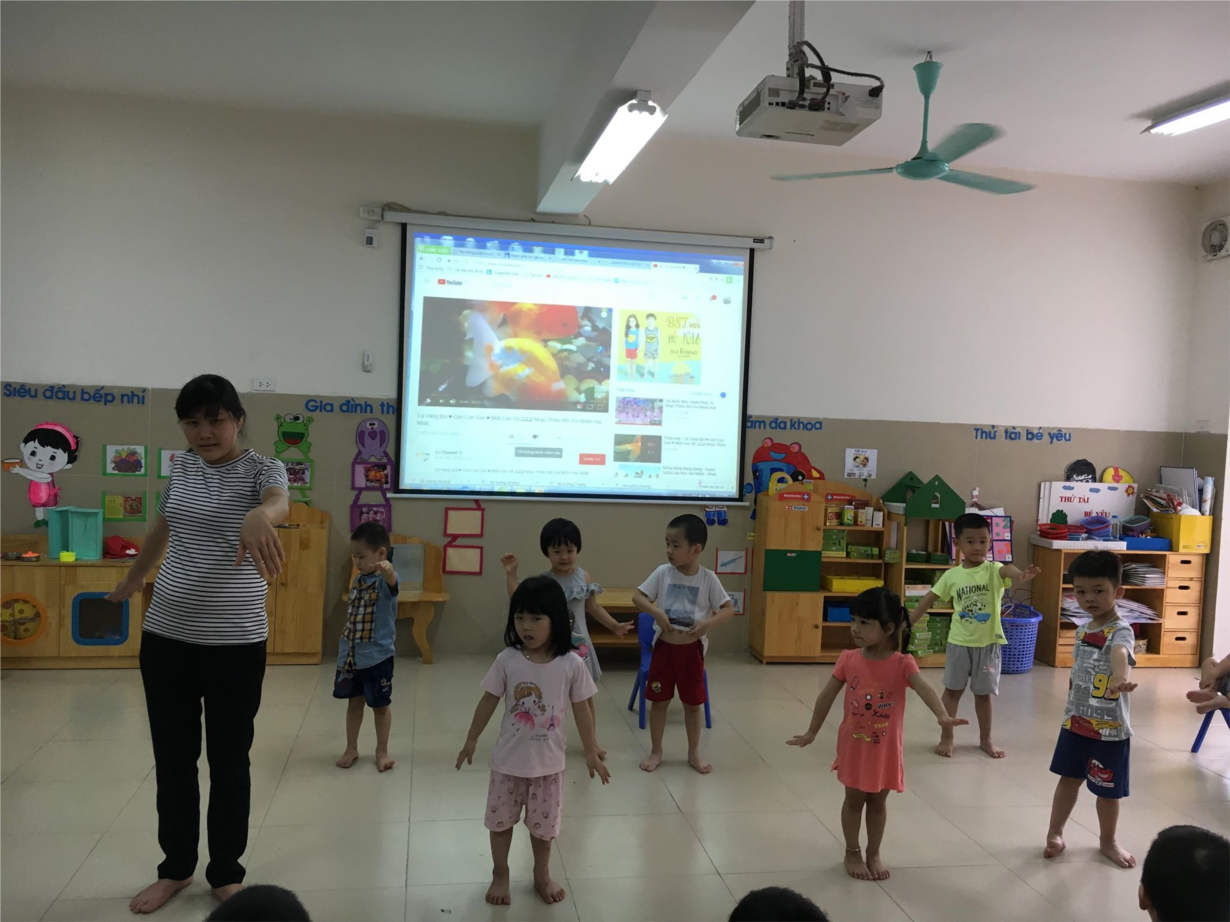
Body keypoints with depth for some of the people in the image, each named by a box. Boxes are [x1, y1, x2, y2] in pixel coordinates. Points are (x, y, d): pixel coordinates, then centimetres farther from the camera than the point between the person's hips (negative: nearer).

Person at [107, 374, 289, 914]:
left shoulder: (263, 468, -10)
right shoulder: (183, 466, 5)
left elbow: (279, 503, -34)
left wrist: (257, 517, -59)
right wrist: (128, 585, 35)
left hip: (236, 643, -4)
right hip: (165, 636, 4)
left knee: (229, 761, 8)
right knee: (172, 759, 14)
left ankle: (226, 874, 26)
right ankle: (176, 868, 33)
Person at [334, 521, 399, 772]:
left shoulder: (384, 579, -17)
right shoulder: (358, 579, 5)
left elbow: (392, 581, -44)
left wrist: (387, 570, -67)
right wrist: (345, 649, 16)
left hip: (378, 656, -6)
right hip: (351, 655, 6)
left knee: (380, 705, 9)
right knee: (354, 702, 17)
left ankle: (382, 751, 24)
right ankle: (351, 749, 30)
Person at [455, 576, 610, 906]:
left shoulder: (572, 664, -15)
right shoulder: (507, 660, -14)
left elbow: (581, 709, -4)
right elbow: (488, 701, -2)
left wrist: (591, 753, 0)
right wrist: (471, 740, 6)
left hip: (548, 763, 0)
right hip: (508, 761, 0)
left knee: (543, 824, 17)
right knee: (501, 820, 16)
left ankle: (542, 875, 42)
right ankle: (500, 875, 40)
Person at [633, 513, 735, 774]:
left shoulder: (708, 578, -9)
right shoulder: (662, 573, -6)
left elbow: (729, 609, -5)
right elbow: (637, 597, -5)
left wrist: (708, 623, -22)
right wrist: (656, 611, -22)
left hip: (692, 649, -1)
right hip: (664, 647, 1)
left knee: (693, 703, 12)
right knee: (659, 701, 9)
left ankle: (694, 753, 29)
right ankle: (656, 751, 25)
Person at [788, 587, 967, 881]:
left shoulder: (902, 663, -17)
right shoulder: (849, 659, -10)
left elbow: (924, 689, -34)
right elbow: (827, 696, 0)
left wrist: (942, 716, -53)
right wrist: (812, 732, 7)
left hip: (885, 748, -1)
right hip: (854, 745, 1)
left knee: (878, 801, 16)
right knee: (854, 799, 14)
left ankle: (874, 853, 35)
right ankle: (852, 853, 31)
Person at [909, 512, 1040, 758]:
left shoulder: (993, 570, -8)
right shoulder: (952, 575, -2)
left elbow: (1007, 570, -32)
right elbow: (929, 599, 5)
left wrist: (1020, 575, -57)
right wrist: (908, 625, 4)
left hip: (988, 643, -1)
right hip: (959, 642, 1)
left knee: (983, 693, 13)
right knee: (952, 690, 9)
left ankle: (985, 739, 29)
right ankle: (946, 737, 20)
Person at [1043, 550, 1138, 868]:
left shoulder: (1121, 631, -20)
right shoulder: (1082, 629, 3)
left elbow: (1120, 654, -45)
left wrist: (1121, 677, -65)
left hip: (1110, 728, -6)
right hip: (1076, 722, 6)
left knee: (1107, 790, 11)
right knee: (1068, 778, 16)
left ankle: (1108, 841, 32)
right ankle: (1054, 833, 30)